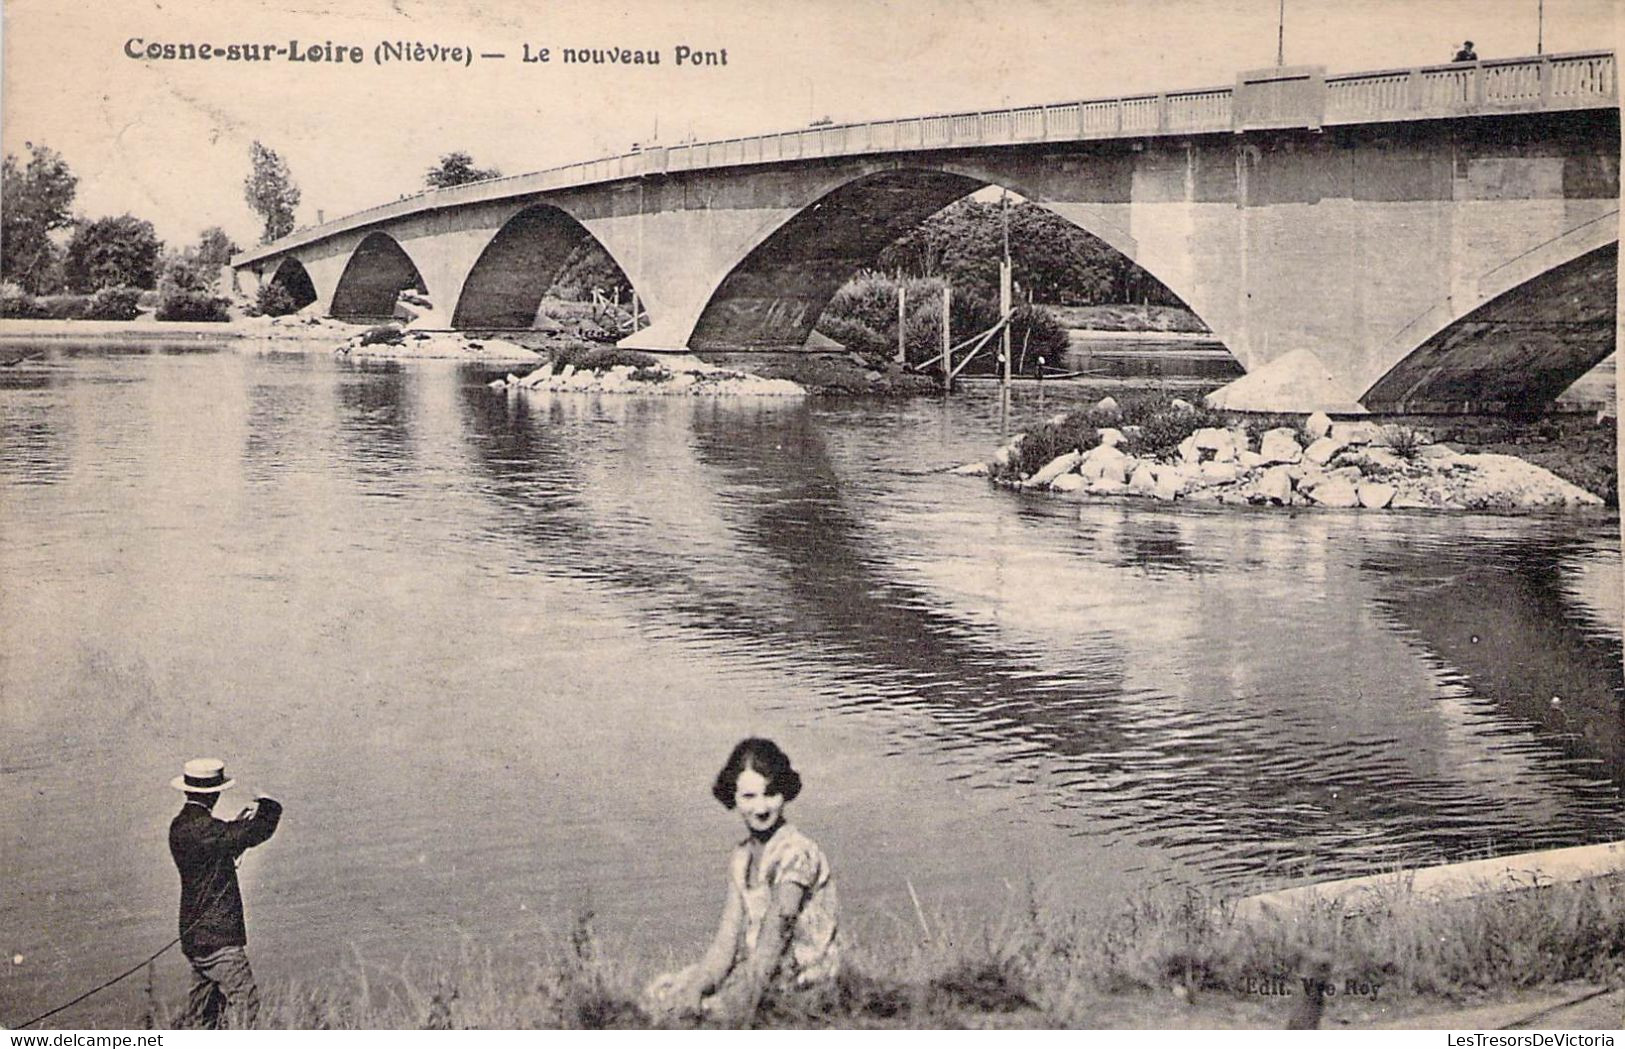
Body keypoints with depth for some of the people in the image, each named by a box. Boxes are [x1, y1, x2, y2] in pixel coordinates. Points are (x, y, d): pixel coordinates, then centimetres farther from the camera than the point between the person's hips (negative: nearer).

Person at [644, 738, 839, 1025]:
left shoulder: (796, 853, -18)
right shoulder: (741, 859, 8)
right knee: (660, 992, -2)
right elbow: (727, 940, 2)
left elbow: (771, 947, -22)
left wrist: (737, 1001, -25)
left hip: (801, 985, -8)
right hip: (755, 970, 8)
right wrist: (696, 988, -14)